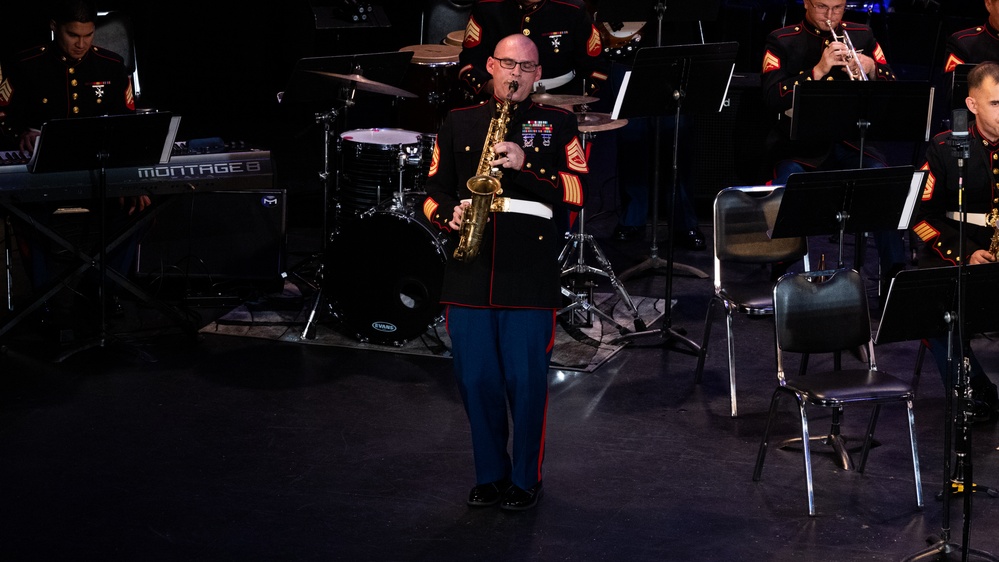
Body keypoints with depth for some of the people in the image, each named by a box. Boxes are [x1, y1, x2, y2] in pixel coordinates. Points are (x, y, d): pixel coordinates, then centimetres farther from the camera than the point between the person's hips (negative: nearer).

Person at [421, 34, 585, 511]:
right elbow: (434, 190, 16)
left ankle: (525, 479, 14)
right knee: (476, 380, 5)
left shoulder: (557, 124, 9)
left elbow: (580, 191, -1)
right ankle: (490, 475, 20)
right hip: (469, 274, 2)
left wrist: (525, 167, -13)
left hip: (530, 275, -2)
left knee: (527, 382, -1)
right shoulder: (458, 123, 15)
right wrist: (449, 216, -6)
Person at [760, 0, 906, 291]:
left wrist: (871, 69, -9)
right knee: (788, 183, -33)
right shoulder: (781, 41, 5)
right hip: (801, 143, -2)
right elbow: (772, 97, -9)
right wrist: (817, 71, -19)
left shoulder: (862, 36, 14)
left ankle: (894, 275, -19)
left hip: (851, 139, 2)